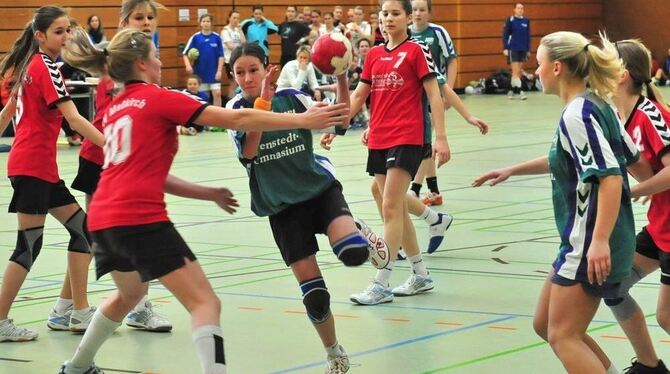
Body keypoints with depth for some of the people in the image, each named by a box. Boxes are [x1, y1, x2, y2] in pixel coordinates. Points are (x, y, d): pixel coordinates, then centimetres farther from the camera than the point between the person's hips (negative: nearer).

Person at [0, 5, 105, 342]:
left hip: (42, 168, 9)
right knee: (29, 245, -5)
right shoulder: (46, 67, -14)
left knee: (82, 229, 8)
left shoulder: (30, 66, 14)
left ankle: (78, 312, 10)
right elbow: (74, 119, -22)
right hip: (33, 166, -9)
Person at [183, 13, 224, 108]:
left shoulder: (217, 37, -2)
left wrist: (219, 71, -7)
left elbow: (221, 56, 0)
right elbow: (186, 53, -1)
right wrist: (188, 65, -18)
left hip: (214, 72, -1)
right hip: (199, 72, 1)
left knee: (217, 93, -7)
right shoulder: (195, 37, -3)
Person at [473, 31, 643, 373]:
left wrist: (600, 241, -32)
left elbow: (610, 176, -26)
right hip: (582, 242, 10)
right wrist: (513, 171, 32)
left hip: (592, 249, -10)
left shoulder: (578, 114, -18)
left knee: (563, 337, -5)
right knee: (545, 325, 17)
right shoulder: (595, 106, 11)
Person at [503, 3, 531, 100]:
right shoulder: (510, 20, -6)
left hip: (523, 50, 5)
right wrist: (505, 48, -12)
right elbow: (505, 35, -5)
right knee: (515, 71, -8)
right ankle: (518, 91, -10)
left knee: (519, 71, 8)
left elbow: (528, 36, 12)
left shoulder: (526, 21, 6)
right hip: (513, 49, -5)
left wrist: (528, 49, 11)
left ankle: (514, 91, 17)